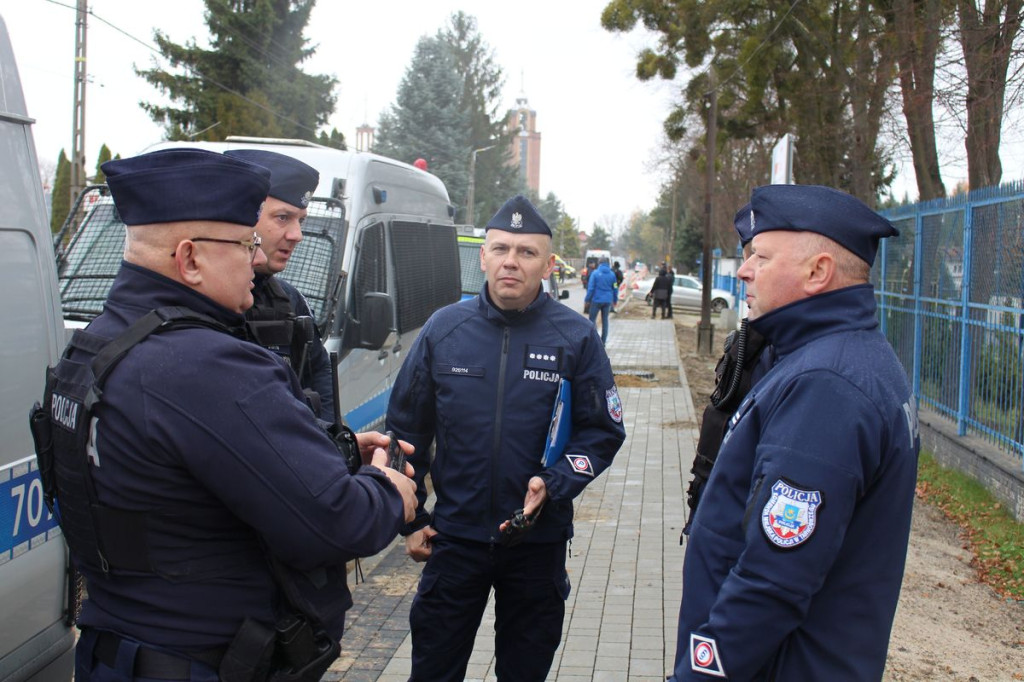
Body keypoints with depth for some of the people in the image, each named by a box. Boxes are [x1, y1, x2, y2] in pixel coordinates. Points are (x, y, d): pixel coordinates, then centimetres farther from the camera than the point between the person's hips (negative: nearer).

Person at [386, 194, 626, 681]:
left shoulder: (576, 337, -6)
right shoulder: (444, 328, -3)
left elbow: (602, 433, -3)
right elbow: (407, 427, 5)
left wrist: (552, 486, -19)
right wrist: (410, 519, 3)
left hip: (539, 538, 0)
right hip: (454, 534, 1)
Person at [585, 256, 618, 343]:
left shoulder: (595, 273, -8)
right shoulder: (612, 274, 4)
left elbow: (591, 288, -10)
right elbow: (615, 288, 10)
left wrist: (587, 299, -3)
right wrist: (615, 300, 21)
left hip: (597, 300, -4)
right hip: (607, 300, 4)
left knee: (592, 318, 3)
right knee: (605, 319, 11)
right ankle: (603, 340, 14)